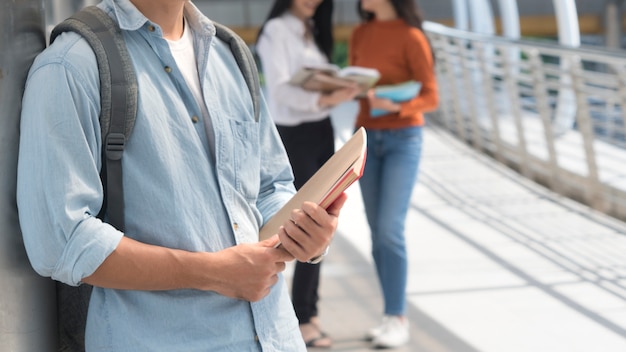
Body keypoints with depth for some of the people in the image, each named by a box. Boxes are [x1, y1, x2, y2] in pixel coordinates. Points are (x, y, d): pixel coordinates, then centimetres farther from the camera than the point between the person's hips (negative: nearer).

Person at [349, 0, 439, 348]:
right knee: (377, 232, 5)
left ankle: (398, 320, -4)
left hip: (403, 139, -5)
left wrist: (397, 105, -27)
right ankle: (394, 315, 12)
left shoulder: (410, 37, -10)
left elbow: (431, 97, -9)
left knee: (391, 230, -12)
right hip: (366, 137, 5)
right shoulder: (360, 34, 7)